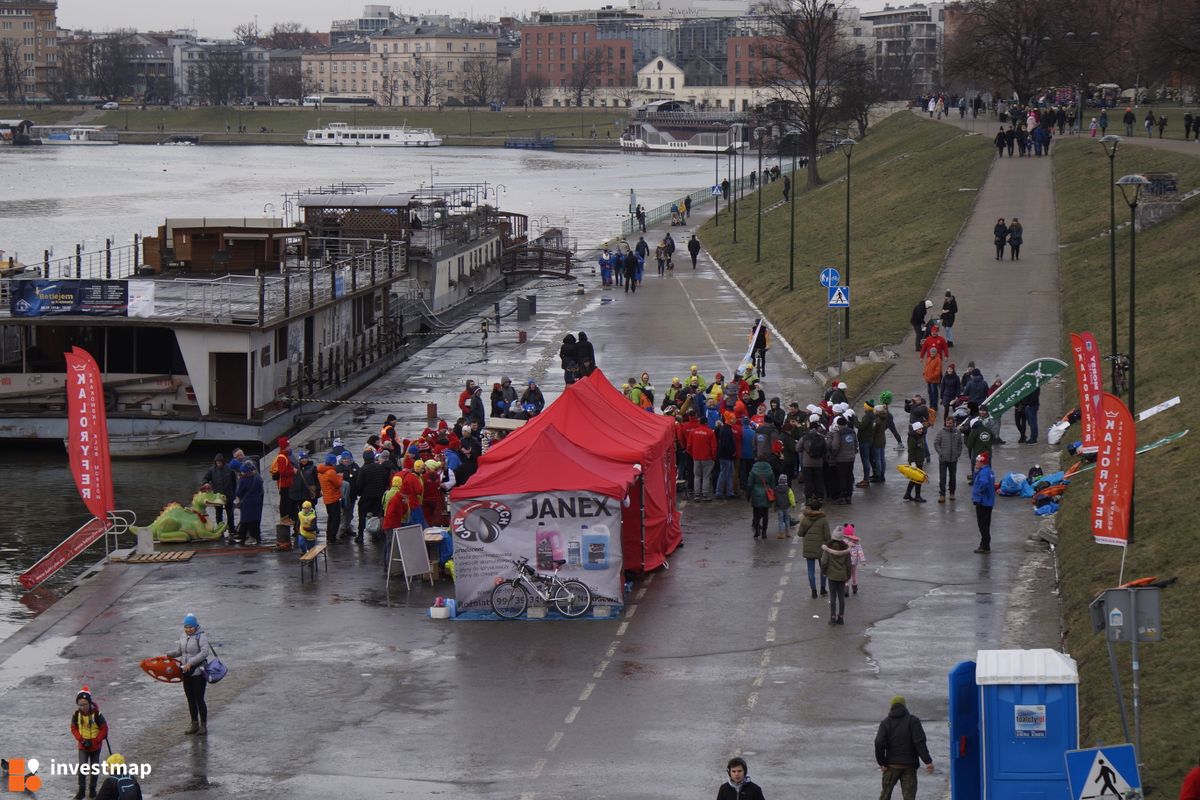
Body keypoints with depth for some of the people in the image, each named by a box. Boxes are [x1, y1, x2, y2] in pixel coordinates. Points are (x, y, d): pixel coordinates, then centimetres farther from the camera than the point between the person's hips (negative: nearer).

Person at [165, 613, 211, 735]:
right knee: (190, 700, 13)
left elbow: (204, 652, -24)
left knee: (199, 699, -4)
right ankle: (194, 724, 24)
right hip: (187, 673, 7)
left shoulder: (201, 636, -14)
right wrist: (169, 655, 7)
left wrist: (190, 663, -26)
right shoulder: (183, 636, 8)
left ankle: (203, 725, 7)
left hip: (198, 673, -7)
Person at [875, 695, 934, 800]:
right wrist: (928, 761, -18)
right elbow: (919, 742, -15)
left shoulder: (885, 722, 1)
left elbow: (879, 743, -12)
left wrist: (881, 762, -3)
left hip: (891, 764, 1)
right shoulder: (912, 721, -3)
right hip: (909, 765, -1)